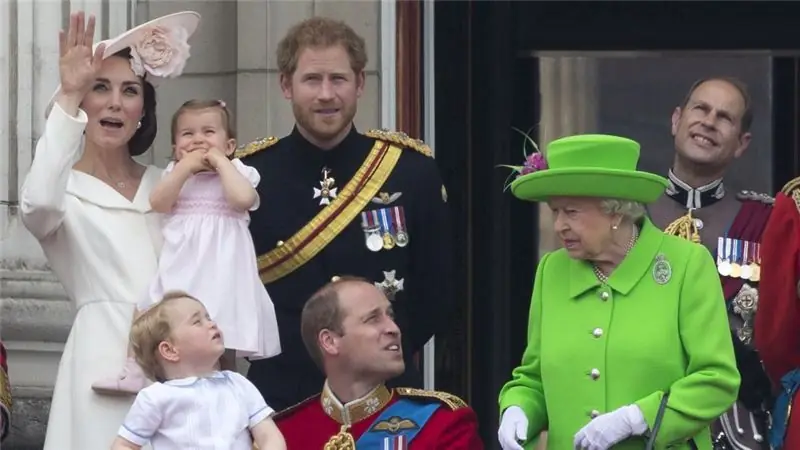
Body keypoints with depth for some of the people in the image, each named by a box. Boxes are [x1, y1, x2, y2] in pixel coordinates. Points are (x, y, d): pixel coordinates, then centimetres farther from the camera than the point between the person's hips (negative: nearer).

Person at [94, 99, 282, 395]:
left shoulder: (237, 172, 5)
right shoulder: (176, 174, 14)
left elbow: (243, 198, -17)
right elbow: (158, 202, -4)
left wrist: (220, 161, -8)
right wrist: (187, 166, -6)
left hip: (223, 269, -2)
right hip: (182, 270, 3)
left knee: (225, 350, -1)